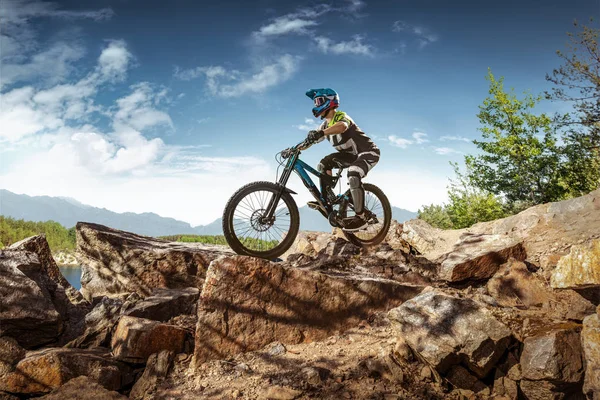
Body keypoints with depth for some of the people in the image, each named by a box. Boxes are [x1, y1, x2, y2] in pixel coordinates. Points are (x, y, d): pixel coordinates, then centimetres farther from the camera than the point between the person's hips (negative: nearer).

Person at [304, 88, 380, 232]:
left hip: (368, 151, -9)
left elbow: (342, 126, -44)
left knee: (353, 175, -34)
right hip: (351, 154, 9)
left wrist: (321, 133, -61)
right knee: (323, 164, -4)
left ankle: (360, 218, -29)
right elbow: (312, 139, 2)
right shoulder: (325, 125, 8)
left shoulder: (340, 116, -20)